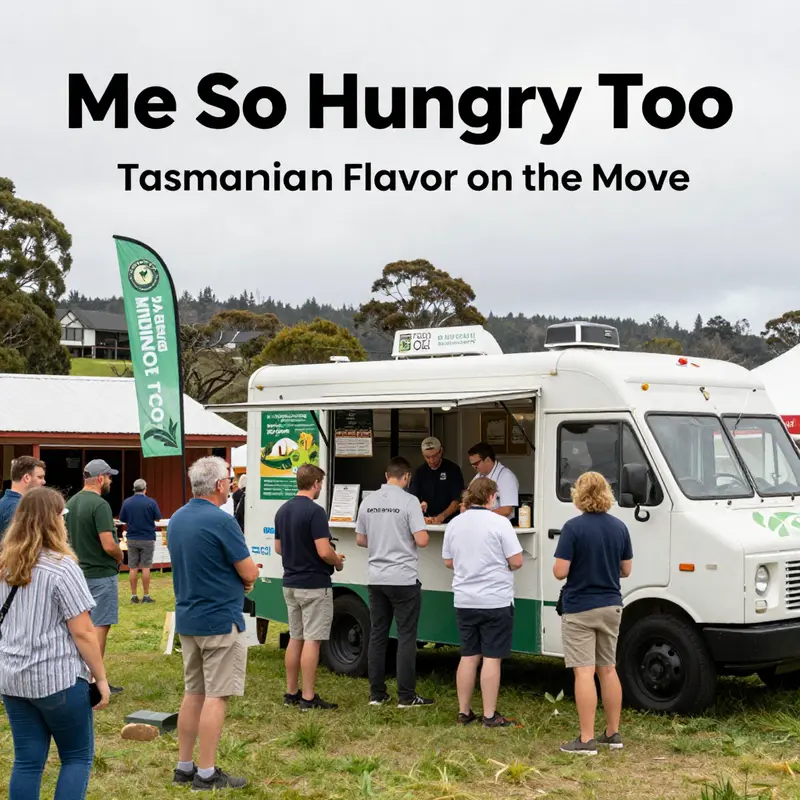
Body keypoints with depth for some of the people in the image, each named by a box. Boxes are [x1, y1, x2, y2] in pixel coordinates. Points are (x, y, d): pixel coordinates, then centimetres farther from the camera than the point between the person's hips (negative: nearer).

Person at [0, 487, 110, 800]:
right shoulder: (62, 567, -13)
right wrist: (101, 678, -6)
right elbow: (82, 632, -13)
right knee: (77, 757, 8)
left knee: (27, 761, 9)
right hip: (58, 678, -6)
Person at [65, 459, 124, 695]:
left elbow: (67, 537, 16)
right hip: (101, 574, -8)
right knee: (100, 626, -3)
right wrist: (120, 557, -5)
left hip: (80, 572, 8)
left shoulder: (71, 503, 7)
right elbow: (108, 545, -24)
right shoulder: (99, 505, -20)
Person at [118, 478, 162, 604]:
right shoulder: (151, 502, -9)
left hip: (132, 539, 2)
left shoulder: (127, 502, -4)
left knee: (133, 568, 7)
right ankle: (146, 596, 3)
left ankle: (134, 595, 8)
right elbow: (157, 518, -2)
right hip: (147, 539, -2)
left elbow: (122, 519, 3)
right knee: (146, 567, 2)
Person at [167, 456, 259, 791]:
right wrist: (243, 579, 8)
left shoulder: (176, 520, 7)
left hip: (187, 619, 8)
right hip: (220, 621, -8)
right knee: (215, 697, -2)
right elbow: (250, 574, -15)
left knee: (193, 693, 15)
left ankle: (184, 766, 20)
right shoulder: (221, 521, -19)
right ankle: (206, 773, 1)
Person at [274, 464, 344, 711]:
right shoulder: (314, 511, -19)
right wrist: (338, 562, -3)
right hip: (314, 585, -8)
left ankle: (291, 693, 20)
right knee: (311, 640, -4)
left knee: (295, 638, 15)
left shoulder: (283, 511, 7)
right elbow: (324, 552, -23)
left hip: (290, 584, 8)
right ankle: (308, 698, -2)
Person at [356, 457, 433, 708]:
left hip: (376, 579, 6)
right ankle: (406, 696, 1)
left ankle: (377, 694, 14)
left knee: (377, 635, 10)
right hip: (404, 579, -5)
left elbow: (360, 540, 12)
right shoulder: (409, 501, -12)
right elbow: (422, 540, -17)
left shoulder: (368, 502, 6)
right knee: (406, 637, 0)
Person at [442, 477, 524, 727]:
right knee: (492, 658, -1)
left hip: (464, 601, 5)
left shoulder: (454, 524, 5)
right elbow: (516, 562, -12)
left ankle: (464, 712, 18)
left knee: (468, 656, 13)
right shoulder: (499, 523, -13)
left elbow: (448, 562, 13)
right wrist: (497, 565, 8)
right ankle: (490, 716, 2)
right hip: (495, 601, -5)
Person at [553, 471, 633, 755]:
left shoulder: (573, 527, -16)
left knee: (584, 672, -4)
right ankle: (613, 734, 21)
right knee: (608, 669, 15)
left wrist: (568, 566, 4)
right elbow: (626, 570, 7)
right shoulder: (619, 527, 1)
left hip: (579, 609, -6)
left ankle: (586, 740, -4)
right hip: (610, 606, 6)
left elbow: (560, 571, -18)